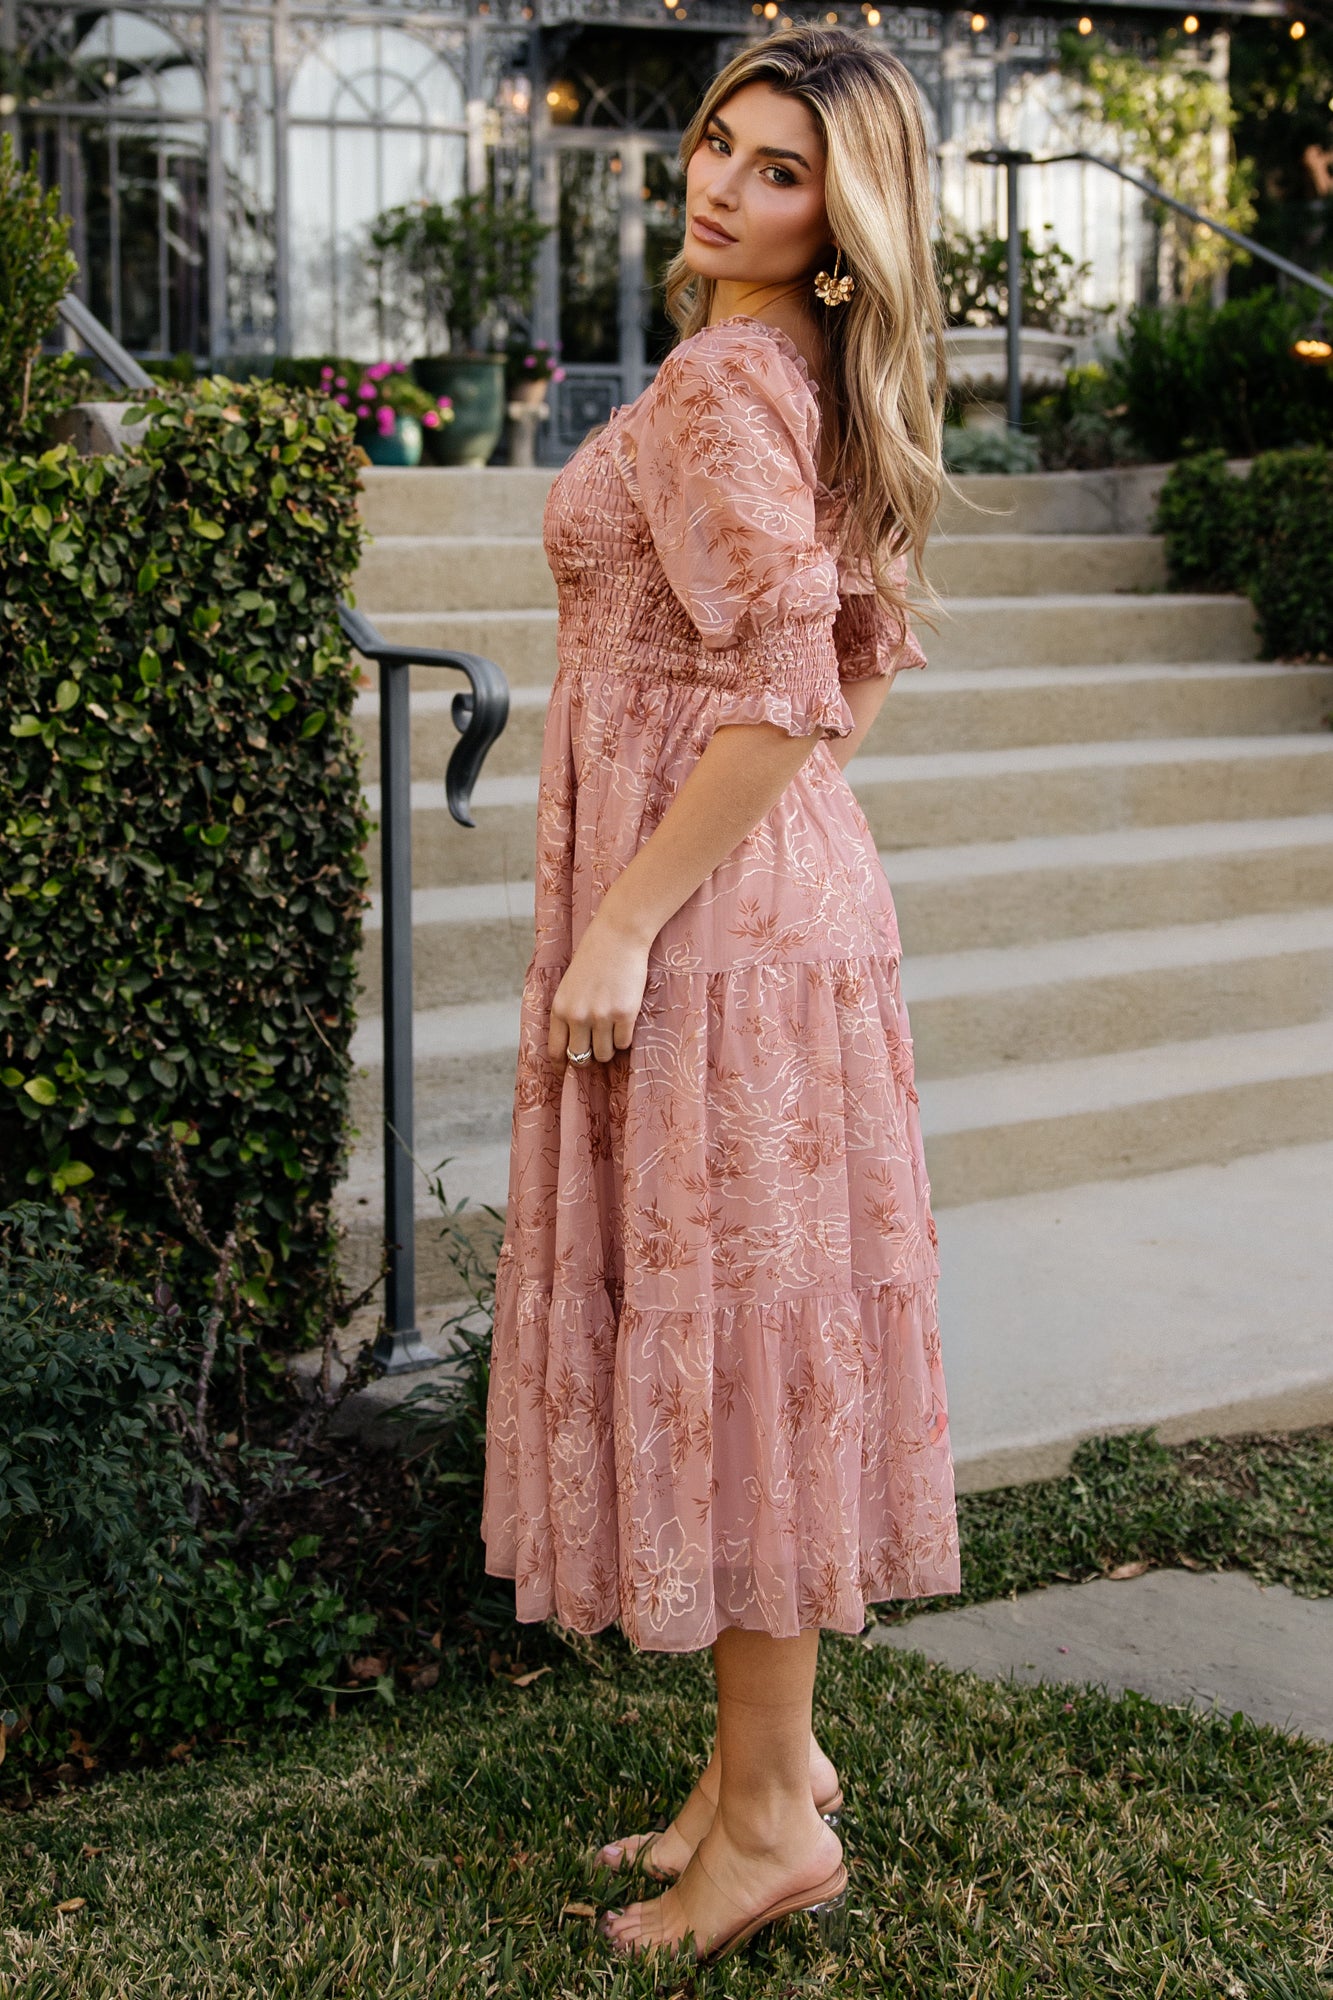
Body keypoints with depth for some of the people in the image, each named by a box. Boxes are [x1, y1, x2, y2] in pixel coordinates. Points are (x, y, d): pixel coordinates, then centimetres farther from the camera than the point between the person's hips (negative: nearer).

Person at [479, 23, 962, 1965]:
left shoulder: (720, 385, -15)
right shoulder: (811, 385, 14)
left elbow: (777, 698, -25)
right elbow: (865, 659, 22)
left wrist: (623, 926, -22)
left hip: (712, 909, -10)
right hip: (792, 880, 10)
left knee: (715, 1323, -2)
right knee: (758, 1332, 15)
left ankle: (771, 1821, 9)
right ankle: (775, 1751, 27)